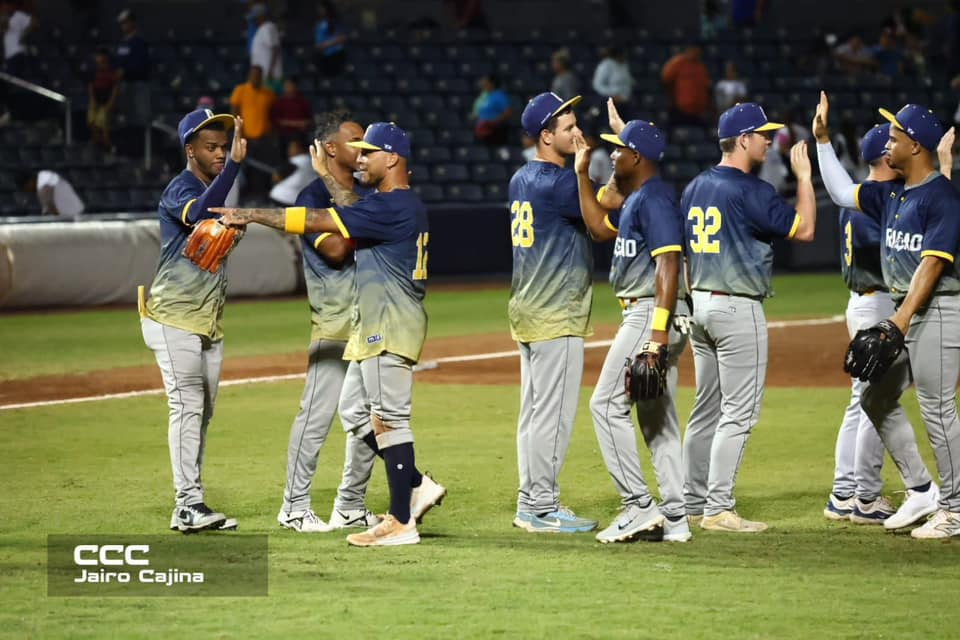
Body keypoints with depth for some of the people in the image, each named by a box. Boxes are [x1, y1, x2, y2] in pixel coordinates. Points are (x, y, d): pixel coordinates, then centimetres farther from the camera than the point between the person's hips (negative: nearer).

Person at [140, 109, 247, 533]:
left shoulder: (213, 189, 15)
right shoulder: (181, 189, -13)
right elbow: (200, 215, -37)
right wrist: (235, 163, -43)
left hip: (208, 322, 9)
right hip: (173, 320, -9)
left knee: (203, 410, 8)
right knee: (187, 406, -12)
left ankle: (190, 506, 12)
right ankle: (189, 505, -14)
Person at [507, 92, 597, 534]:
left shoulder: (521, 180, 12)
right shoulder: (558, 183, -17)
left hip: (527, 312, 10)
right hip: (556, 316, -10)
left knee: (535, 411, 13)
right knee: (553, 414, -6)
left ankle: (531, 504, 17)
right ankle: (542, 510, -4)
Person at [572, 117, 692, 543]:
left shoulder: (654, 197, -14)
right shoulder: (637, 199, 17)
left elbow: (668, 265, -22)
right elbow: (599, 228, 32)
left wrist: (658, 333, -29)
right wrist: (582, 175, 26)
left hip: (651, 313, -10)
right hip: (646, 317, 10)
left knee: (607, 404, -9)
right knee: (658, 416, 9)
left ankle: (639, 505, -11)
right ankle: (674, 519, 9)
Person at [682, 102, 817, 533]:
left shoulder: (695, 188, 11)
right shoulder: (750, 191, -15)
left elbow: (681, 250, 15)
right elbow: (804, 230, -14)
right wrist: (804, 176, -5)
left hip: (700, 304, 9)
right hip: (738, 310, -9)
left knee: (707, 410, 14)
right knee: (738, 413, -6)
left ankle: (694, 503, 17)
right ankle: (718, 510, -9)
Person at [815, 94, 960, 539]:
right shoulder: (891, 193, 12)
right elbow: (841, 192, 23)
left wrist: (903, 318, -28)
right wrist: (822, 139, 17)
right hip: (902, 311, 10)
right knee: (875, 398, 11)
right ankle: (921, 490, 18)